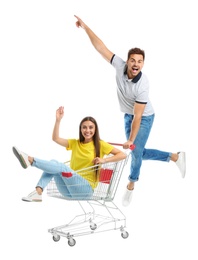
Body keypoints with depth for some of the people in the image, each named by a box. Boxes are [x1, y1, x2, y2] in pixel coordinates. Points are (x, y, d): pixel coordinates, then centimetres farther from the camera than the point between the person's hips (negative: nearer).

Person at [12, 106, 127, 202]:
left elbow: (123, 155, -6)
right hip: (70, 189, 5)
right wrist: (58, 120, -11)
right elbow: (55, 138, -1)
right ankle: (38, 193, -33)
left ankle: (30, 160, -33)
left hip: (86, 189, -5)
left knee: (61, 166, -25)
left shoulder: (100, 145, 0)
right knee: (53, 162, -17)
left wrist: (104, 160, -18)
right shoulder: (75, 143, 12)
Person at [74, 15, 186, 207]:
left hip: (144, 118, -6)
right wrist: (85, 27, -24)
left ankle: (131, 185, 21)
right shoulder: (120, 65, -22)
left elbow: (138, 116, -30)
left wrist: (131, 139, -26)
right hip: (128, 115, 6)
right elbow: (101, 47, -18)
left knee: (136, 152, -5)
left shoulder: (142, 85, -34)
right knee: (138, 153, 10)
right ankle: (175, 157, 26)